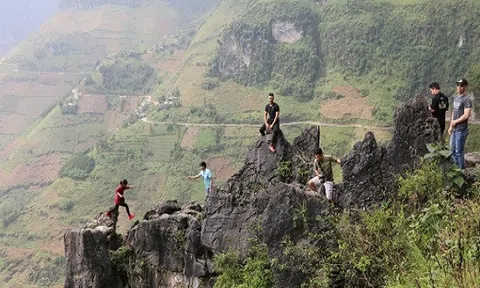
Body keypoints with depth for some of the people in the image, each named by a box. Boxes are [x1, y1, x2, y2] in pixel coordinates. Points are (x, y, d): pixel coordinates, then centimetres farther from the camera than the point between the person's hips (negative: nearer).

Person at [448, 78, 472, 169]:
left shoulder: (467, 100, -14)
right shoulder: (456, 97, 12)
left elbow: (466, 115, -20)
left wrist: (455, 122, -8)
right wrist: (451, 126, 15)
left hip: (461, 130, -8)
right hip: (454, 130, 8)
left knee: (459, 152, -4)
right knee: (453, 151, 15)